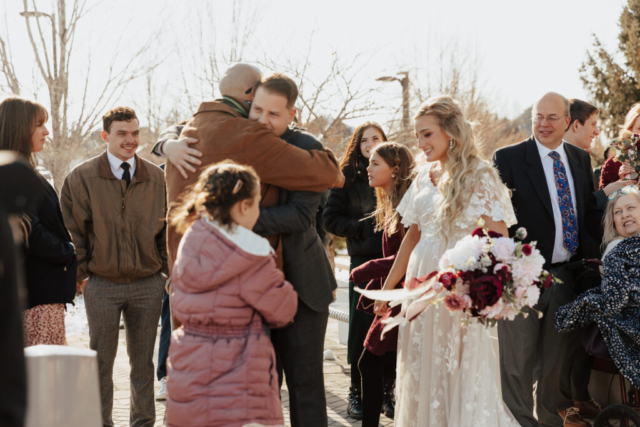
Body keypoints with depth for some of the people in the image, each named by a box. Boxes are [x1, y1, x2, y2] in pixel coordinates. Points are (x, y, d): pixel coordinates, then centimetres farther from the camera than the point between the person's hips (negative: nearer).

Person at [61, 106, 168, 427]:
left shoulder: (156, 178, 4)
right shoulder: (82, 177, -2)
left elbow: (167, 228, 10)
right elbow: (73, 230, 1)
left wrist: (168, 269, 5)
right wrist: (80, 274, -2)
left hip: (148, 284, 2)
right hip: (102, 285, -1)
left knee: (143, 361, 11)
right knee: (101, 361, 6)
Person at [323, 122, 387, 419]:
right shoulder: (348, 177, 5)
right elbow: (331, 218, 3)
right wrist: (363, 227, -8)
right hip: (364, 259, -1)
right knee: (362, 325, 2)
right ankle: (357, 392, 11)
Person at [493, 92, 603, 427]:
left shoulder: (581, 159, 11)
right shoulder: (507, 158, -6)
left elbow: (591, 211, 15)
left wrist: (592, 255, 4)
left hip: (567, 274, 5)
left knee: (560, 352, 18)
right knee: (519, 358, 3)